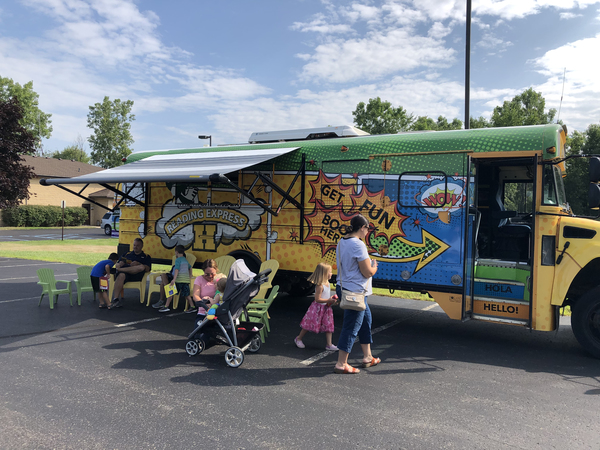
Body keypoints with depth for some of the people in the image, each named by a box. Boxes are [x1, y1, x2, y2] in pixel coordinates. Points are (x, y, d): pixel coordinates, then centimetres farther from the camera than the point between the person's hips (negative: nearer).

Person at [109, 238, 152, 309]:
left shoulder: (146, 257, 23)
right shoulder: (127, 254, 33)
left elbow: (147, 269, 7)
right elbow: (119, 263, 21)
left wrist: (138, 264, -8)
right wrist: (118, 265, -4)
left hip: (136, 275, -2)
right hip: (125, 273, 2)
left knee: (141, 267, -36)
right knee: (121, 275, -37)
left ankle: (120, 269, -31)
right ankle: (115, 299, -45)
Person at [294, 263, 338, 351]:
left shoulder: (327, 283, 5)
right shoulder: (320, 286, -23)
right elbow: (317, 299, -24)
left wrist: (332, 299, 3)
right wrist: (328, 300, -27)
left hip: (326, 308, 8)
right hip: (318, 308, -8)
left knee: (329, 326, 5)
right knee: (309, 324, 4)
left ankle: (329, 344, 11)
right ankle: (298, 338, 24)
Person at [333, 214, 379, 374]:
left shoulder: (342, 242, 8)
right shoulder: (358, 245, -21)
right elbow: (368, 272, -19)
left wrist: (369, 265, 15)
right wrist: (374, 266, 3)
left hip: (344, 287, 10)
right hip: (355, 292, -10)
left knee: (366, 318, 21)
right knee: (351, 327, 0)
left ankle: (367, 357, 32)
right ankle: (341, 364, 9)